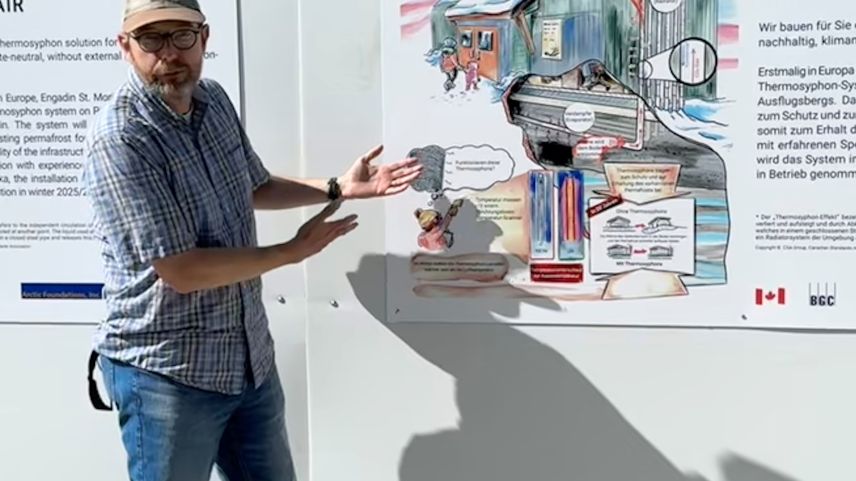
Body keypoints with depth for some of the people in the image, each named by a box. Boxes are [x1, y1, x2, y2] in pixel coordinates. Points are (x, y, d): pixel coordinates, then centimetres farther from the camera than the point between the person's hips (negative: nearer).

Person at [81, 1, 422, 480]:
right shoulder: (119, 141, -23)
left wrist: (340, 188, 11)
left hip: (250, 359, 8)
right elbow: (182, 272, -25)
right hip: (167, 373, -7)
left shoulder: (214, 100, 2)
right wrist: (293, 251, -15)